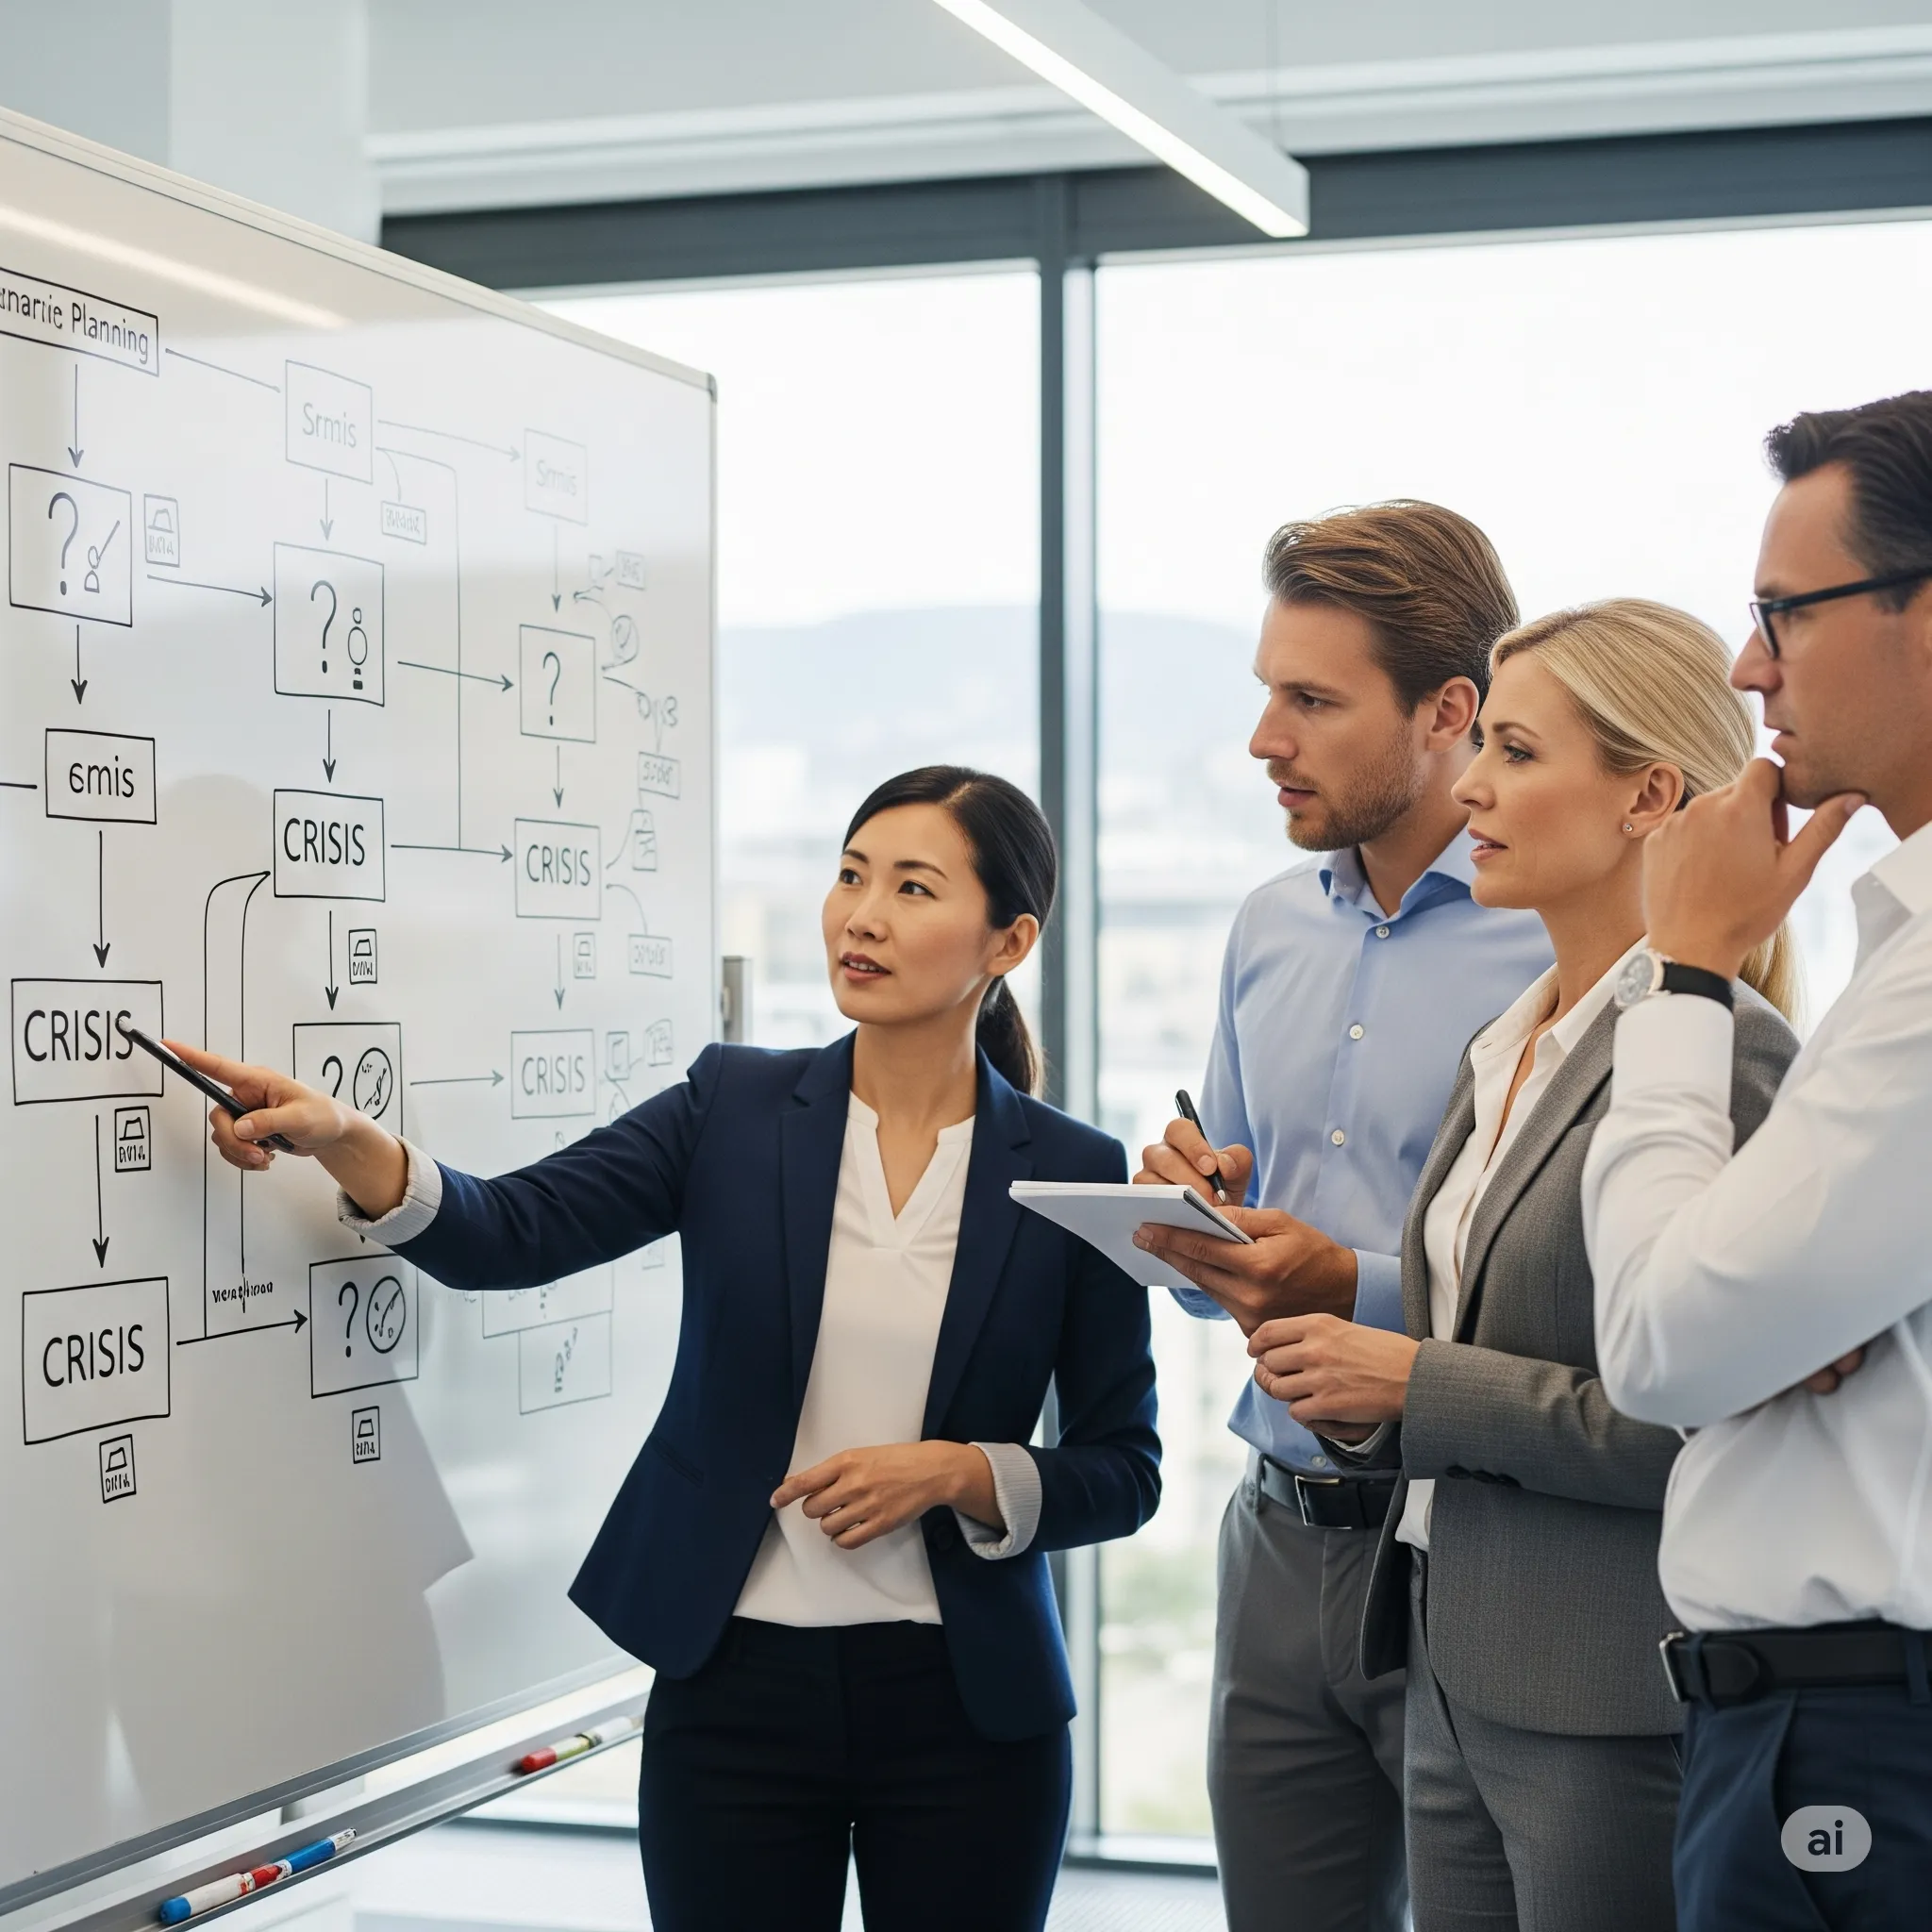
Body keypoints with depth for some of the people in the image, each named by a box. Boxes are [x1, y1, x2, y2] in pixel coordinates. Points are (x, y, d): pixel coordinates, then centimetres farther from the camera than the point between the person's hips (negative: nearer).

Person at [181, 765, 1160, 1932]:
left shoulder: (1070, 1173, -2)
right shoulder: (737, 1108, 1)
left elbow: (1124, 1473, 1)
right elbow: (512, 1233, -9)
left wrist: (952, 1472, -15)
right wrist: (339, 1136, -26)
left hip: (966, 1708, 0)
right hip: (737, 1689, 1)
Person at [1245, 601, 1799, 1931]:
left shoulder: (1721, 1050, -14)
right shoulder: (1507, 1049, 14)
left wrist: (1417, 1384, -16)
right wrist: (1362, 1397, 1)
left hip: (1619, 1715, -8)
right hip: (1463, 1692, 9)